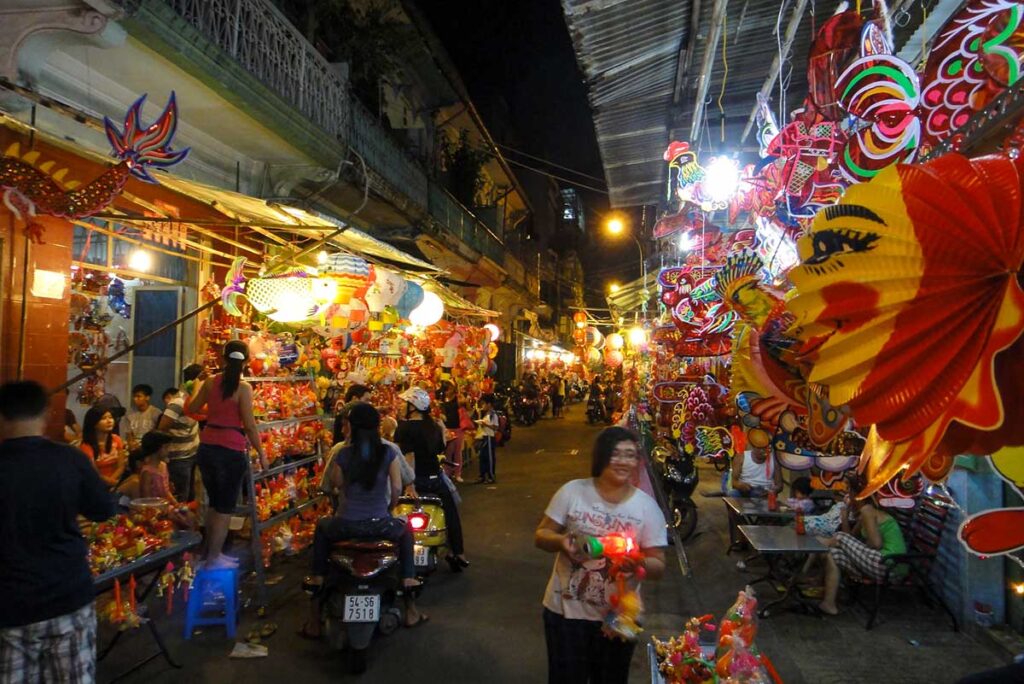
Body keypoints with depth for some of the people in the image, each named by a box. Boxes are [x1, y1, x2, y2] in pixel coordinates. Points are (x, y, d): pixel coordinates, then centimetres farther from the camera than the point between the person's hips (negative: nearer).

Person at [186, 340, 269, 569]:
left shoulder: (210, 382, 3)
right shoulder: (243, 388, -13)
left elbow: (190, 408, 16)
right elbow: (249, 426, -12)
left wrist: (197, 386, 33)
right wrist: (261, 454, -3)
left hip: (207, 448, 6)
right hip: (231, 451, -6)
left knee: (214, 503, 20)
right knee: (225, 507, 6)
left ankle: (213, 552, 30)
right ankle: (213, 559, 13)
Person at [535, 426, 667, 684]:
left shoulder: (647, 507, -7)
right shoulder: (572, 491, -9)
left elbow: (658, 567, -5)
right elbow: (541, 535, -2)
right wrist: (561, 541, -23)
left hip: (618, 617, 1)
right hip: (566, 611, -1)